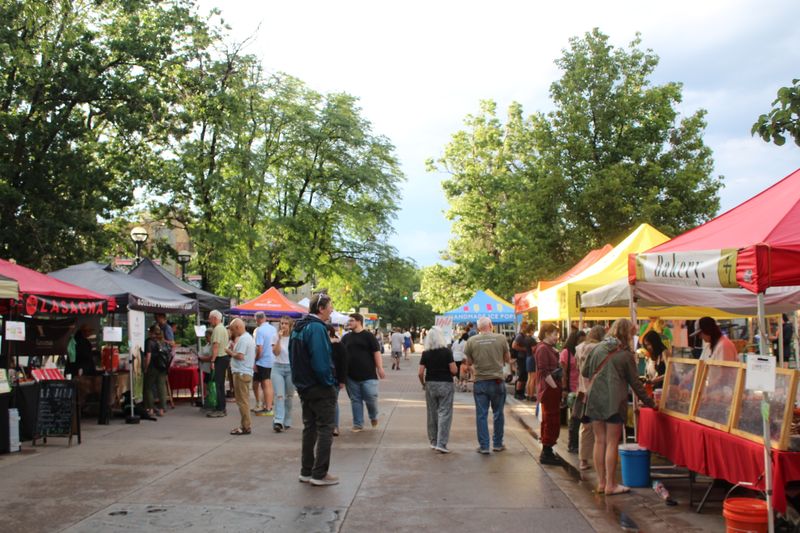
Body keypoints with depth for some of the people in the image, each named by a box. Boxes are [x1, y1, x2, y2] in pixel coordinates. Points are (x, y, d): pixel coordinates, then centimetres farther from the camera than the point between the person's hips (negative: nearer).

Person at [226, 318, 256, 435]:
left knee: (242, 401, -6)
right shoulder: (249, 337, 17)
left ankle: (245, 427, -3)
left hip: (241, 373, -11)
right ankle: (246, 424, 22)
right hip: (247, 372, 11)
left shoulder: (243, 339, -16)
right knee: (244, 400, 16)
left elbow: (240, 356, -22)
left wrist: (230, 352, -7)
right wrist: (233, 350, 12)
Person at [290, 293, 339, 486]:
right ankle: (319, 474, 3)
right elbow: (321, 360, -25)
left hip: (304, 387, 9)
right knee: (325, 430, 1)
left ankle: (306, 472, 22)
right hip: (321, 389, -9)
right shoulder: (317, 328, -20)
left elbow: (294, 358, 15)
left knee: (309, 428, 16)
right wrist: (330, 382, -13)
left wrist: (301, 380, 15)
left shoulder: (298, 327, 10)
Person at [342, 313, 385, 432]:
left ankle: (373, 417, 22)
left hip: (368, 374, -4)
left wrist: (380, 368, -11)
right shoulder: (346, 337, 11)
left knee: (371, 398, -7)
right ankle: (358, 424, 15)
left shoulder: (368, 336, -2)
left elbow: (376, 352, -5)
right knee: (355, 400, 7)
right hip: (351, 375, 4)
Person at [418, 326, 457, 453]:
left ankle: (433, 441, 21)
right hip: (445, 384, -3)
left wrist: (423, 384, 14)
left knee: (432, 413, 13)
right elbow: (454, 371, -12)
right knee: (444, 413, -1)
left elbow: (420, 373, -4)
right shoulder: (447, 351, -9)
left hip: (430, 384, 3)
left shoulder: (425, 353, -2)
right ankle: (441, 443, -6)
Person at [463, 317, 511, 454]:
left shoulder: (471, 341, -5)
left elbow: (469, 363, 4)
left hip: (480, 382, 0)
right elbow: (508, 359, 6)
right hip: (497, 381, 0)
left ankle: (484, 446, 8)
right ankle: (498, 444, 22)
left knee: (481, 415, 6)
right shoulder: (501, 338, -5)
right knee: (498, 414, 13)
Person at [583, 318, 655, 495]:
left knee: (599, 441, 10)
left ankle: (601, 482, 15)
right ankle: (610, 485, 5)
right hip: (614, 402, -4)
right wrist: (649, 402, 12)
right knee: (612, 443, 1)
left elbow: (584, 372, 12)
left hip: (595, 400, 4)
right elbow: (635, 383, 1)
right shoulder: (626, 355, -4)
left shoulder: (598, 348, 7)